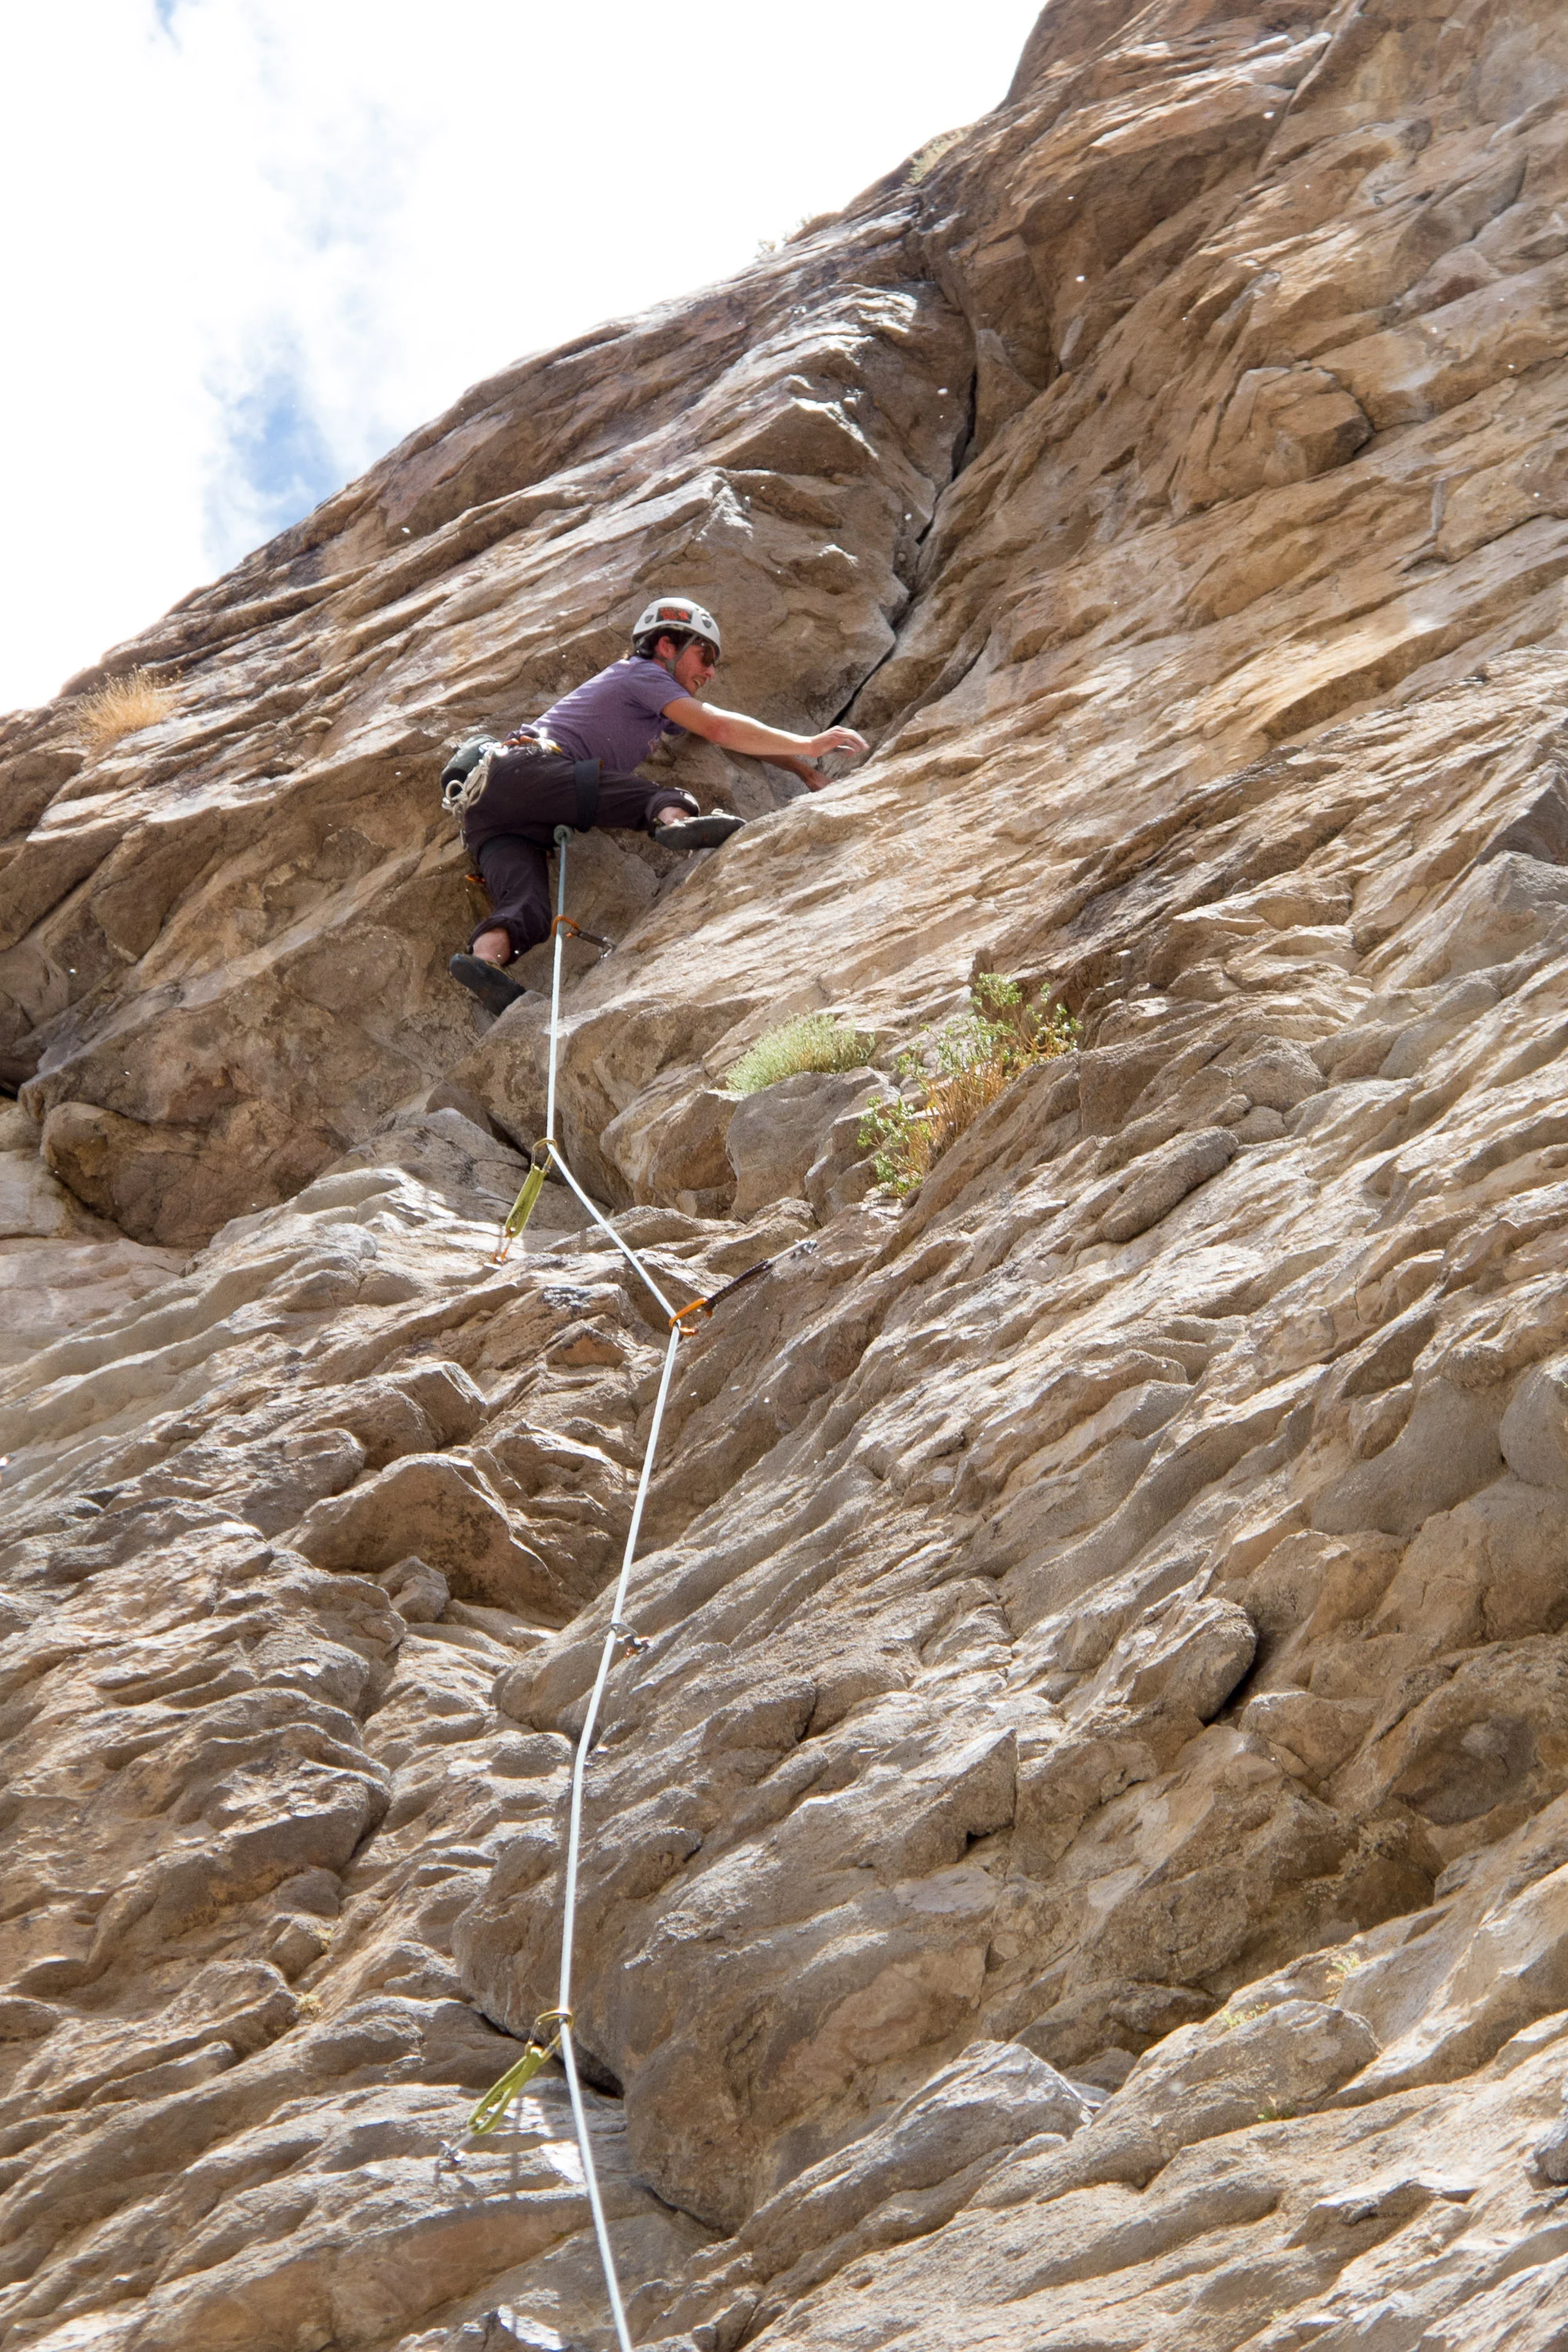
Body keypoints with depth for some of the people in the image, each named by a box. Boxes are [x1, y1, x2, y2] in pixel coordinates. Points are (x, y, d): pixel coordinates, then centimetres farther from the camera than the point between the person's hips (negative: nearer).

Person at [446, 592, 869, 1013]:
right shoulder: (641, 672, 6)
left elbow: (738, 732, 38)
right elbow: (718, 730, -6)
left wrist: (804, 770, 32)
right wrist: (809, 746, -2)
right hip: (522, 772, -8)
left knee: (527, 909, -20)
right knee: (665, 797, -17)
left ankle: (484, 960, -50)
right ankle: (675, 820, -50)